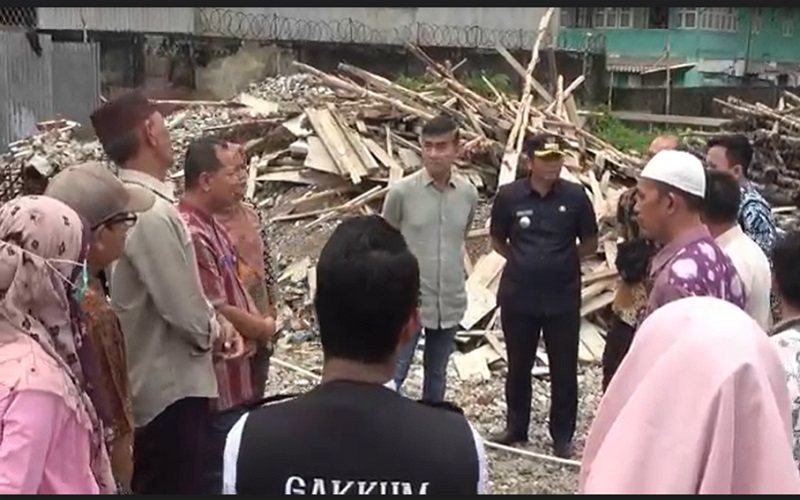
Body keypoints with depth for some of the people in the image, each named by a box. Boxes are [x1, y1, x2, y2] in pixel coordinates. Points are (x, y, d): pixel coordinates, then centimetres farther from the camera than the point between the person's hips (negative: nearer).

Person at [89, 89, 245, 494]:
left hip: (152, 383, 10)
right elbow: (184, 309, -24)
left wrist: (216, 322, 2)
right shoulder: (152, 213, -25)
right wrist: (214, 333, -3)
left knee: (153, 486, 22)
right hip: (172, 388, -10)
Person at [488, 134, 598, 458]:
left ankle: (562, 435, 21)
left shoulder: (575, 196, -5)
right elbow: (497, 241, 8)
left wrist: (562, 260, 0)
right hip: (518, 296, 1)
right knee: (518, 367, 14)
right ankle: (516, 427, 31)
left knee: (564, 370, 7)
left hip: (563, 298, -1)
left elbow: (590, 245, 5)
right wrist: (524, 262, 1)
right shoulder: (509, 195, -5)